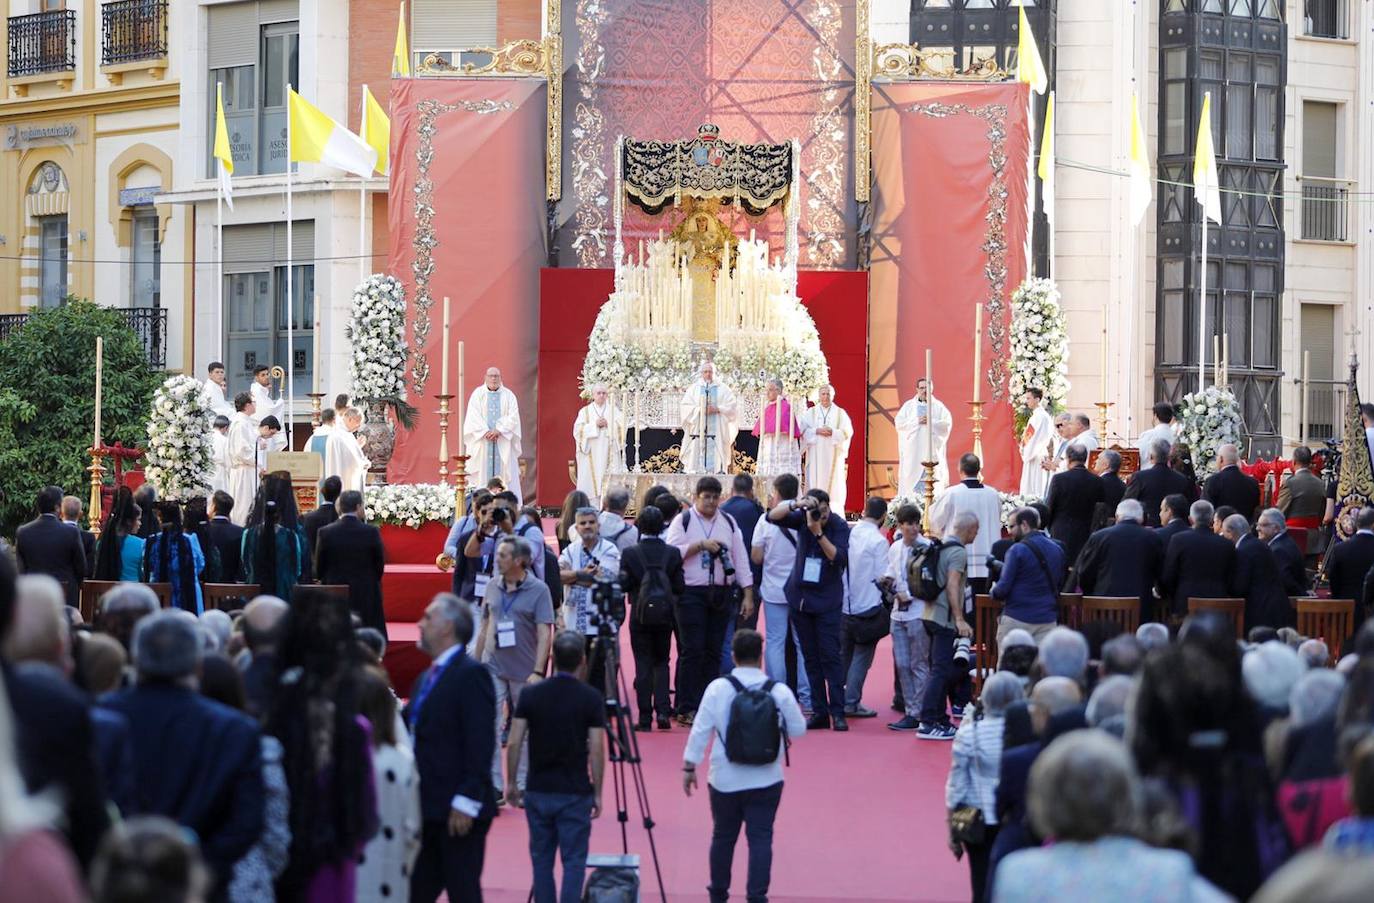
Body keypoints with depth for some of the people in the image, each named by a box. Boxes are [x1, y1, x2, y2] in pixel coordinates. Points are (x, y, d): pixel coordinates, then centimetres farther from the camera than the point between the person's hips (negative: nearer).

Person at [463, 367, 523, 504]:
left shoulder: (508, 395, 8)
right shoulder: (477, 394, 6)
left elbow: (513, 416, -2)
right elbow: (473, 416, -3)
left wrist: (499, 431, -15)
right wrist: (485, 432, -15)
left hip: (503, 440, 1)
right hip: (482, 441, -1)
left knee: (504, 471, -4)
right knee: (483, 471, -5)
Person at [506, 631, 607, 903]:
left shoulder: (531, 695, -2)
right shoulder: (591, 698, -8)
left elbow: (514, 744, -3)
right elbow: (596, 751, -9)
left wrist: (512, 784, 9)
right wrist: (597, 793, 0)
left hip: (538, 790, 2)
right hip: (576, 793, -2)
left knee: (542, 860, 12)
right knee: (573, 861, 2)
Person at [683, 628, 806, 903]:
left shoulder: (718, 688, -10)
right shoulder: (779, 691, -8)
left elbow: (700, 730, -7)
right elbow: (798, 730, 2)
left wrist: (689, 767, 2)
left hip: (725, 780, 1)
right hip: (766, 781, -1)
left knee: (723, 836, 15)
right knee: (760, 839, 2)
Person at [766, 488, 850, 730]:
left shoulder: (839, 526, -9)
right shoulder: (803, 518, -1)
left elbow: (838, 557, -19)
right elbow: (773, 517, -9)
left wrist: (819, 533, -28)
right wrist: (796, 504, -25)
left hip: (827, 601, -4)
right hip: (800, 597, 4)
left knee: (830, 656, -7)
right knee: (811, 658, 6)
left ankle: (838, 712, -6)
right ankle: (819, 712, 9)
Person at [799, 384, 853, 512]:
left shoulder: (840, 413, 9)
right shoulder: (810, 413, 10)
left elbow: (848, 432, 0)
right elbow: (803, 430, 0)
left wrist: (833, 432, -15)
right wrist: (817, 431, -15)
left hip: (834, 454, 0)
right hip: (815, 453, 0)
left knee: (834, 482, -3)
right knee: (815, 482, -5)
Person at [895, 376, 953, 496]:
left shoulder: (938, 406, 8)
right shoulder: (909, 406, 10)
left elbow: (947, 423, -2)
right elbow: (899, 423, -1)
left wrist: (931, 422, -14)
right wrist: (917, 421, -11)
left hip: (932, 449, 0)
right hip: (913, 450, 0)